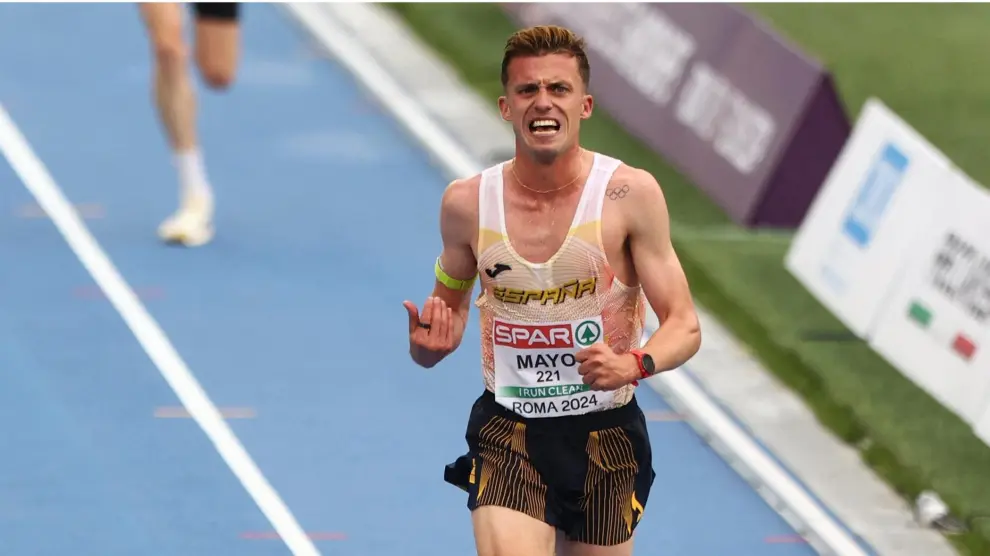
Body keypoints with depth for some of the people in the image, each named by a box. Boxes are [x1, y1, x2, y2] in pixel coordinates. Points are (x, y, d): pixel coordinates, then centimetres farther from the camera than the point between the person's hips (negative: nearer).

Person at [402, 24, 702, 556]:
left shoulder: (629, 194, -9)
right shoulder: (467, 202, -3)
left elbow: (684, 326, -8)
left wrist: (633, 365, -29)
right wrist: (429, 344, -8)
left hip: (605, 437, 0)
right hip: (507, 436, 0)